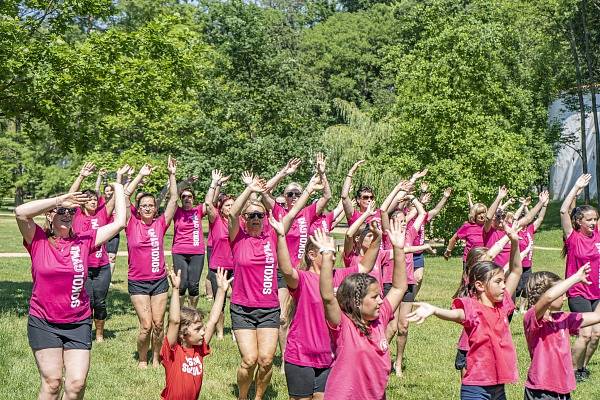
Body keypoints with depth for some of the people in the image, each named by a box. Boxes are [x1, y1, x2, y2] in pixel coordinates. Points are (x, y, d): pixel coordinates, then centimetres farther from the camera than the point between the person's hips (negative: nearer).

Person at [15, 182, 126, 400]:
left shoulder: (83, 241, 1)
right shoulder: (38, 240, -5)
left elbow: (119, 222, 0)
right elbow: (21, 212, -22)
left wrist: (118, 186, 3)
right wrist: (60, 199, -20)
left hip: (78, 323, 2)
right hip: (43, 323, -2)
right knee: (52, 381, -1)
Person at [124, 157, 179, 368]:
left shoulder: (160, 224, 1)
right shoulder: (132, 224, -3)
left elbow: (173, 200, -2)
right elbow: (125, 196, -11)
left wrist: (172, 175, -7)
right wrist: (141, 175, -11)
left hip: (159, 280, 2)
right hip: (137, 282, -2)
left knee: (158, 324, 5)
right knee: (146, 325, -4)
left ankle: (156, 358, 23)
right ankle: (142, 359, 17)